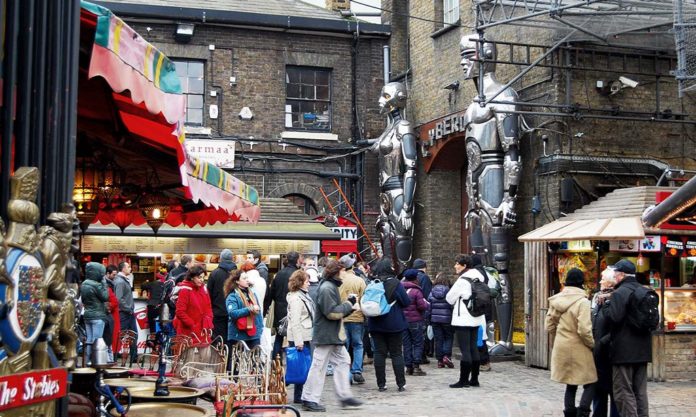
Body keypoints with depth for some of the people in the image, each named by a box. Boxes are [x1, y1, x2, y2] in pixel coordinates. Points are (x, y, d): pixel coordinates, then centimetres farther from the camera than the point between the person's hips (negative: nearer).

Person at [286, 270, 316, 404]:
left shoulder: (303, 295, 16)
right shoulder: (296, 298, -15)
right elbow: (295, 321, -20)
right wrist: (298, 341, -24)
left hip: (306, 336, 10)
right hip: (299, 338, -10)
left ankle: (302, 394, 19)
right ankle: (298, 397, 2)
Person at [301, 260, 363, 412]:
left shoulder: (331, 287, 16)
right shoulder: (327, 288, -17)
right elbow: (332, 312, -22)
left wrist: (349, 307, 1)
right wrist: (348, 305, -12)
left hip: (333, 335, 10)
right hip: (325, 335, -10)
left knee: (343, 361, 11)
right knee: (319, 367, -4)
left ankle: (344, 395, 16)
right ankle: (309, 400, 3)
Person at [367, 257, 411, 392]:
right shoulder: (395, 284, -13)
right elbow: (406, 302, -8)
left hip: (376, 324, 3)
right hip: (393, 324, -3)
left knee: (379, 353, 7)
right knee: (397, 353, 6)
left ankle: (381, 384, 8)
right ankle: (401, 384, 7)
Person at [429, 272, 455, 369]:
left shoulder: (432, 292, -1)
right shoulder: (449, 292, -8)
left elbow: (428, 306, 3)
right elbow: (453, 306, -7)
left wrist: (428, 319, 11)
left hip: (435, 320, 2)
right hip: (447, 320, -2)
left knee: (438, 339, 8)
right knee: (448, 337, 11)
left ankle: (440, 360, 8)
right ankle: (447, 355, -5)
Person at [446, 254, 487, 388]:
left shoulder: (462, 280, -15)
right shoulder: (478, 278, 9)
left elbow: (450, 298, -8)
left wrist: (456, 302, 14)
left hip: (463, 320, -8)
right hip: (476, 318, 8)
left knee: (465, 350, -6)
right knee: (473, 348, 12)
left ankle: (463, 380, -3)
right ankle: (474, 379, 16)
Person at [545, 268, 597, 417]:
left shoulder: (556, 300, 4)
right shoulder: (582, 302, -15)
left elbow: (549, 326, 8)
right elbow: (584, 330, -20)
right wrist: (593, 345, -5)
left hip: (561, 349, 6)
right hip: (578, 349, -6)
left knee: (570, 384, 17)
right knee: (590, 383, 5)